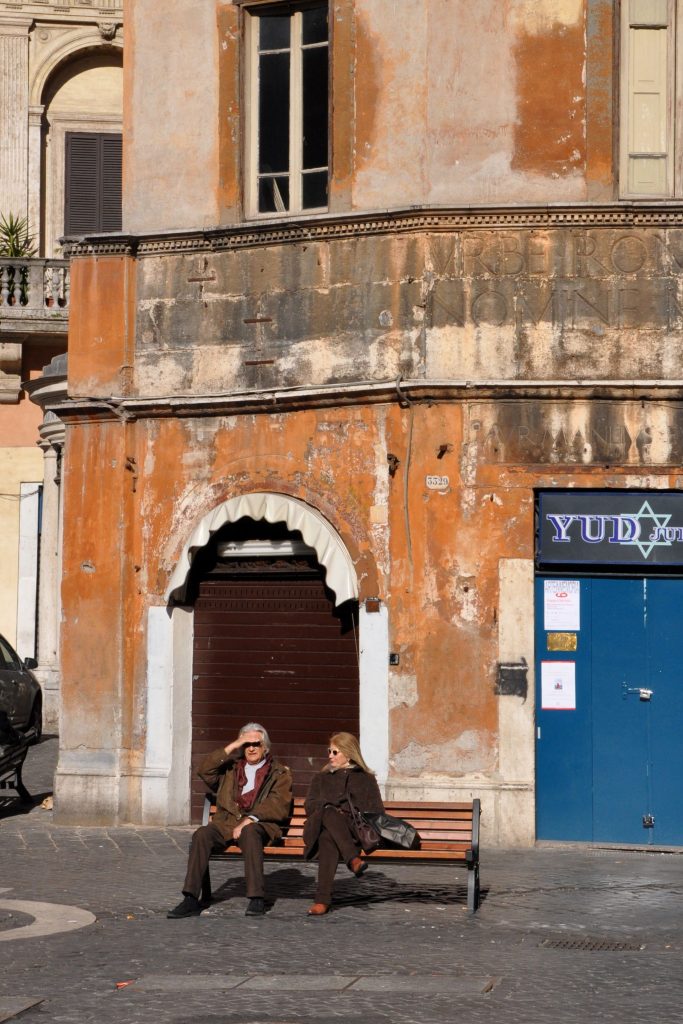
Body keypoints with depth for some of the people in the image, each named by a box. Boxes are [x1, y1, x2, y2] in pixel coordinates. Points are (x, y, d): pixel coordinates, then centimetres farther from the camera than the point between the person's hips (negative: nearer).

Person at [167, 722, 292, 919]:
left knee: (250, 833, -39)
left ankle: (256, 898, -38)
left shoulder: (279, 773, 14)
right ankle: (190, 900, -32)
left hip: (259, 825, -3)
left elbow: (278, 807, -1)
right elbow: (204, 770, 5)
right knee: (202, 834, -28)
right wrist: (232, 746, 1)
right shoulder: (231, 768, 24)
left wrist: (249, 820, -15)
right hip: (226, 824, 3)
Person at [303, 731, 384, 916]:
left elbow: (377, 811, 14)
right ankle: (353, 860, -57)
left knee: (329, 837, -39)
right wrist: (332, 809, -6)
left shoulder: (366, 779, 25)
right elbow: (310, 806, 15)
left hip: (355, 831, -1)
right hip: (321, 829, 1)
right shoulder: (321, 778, 31)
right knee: (329, 813, -39)